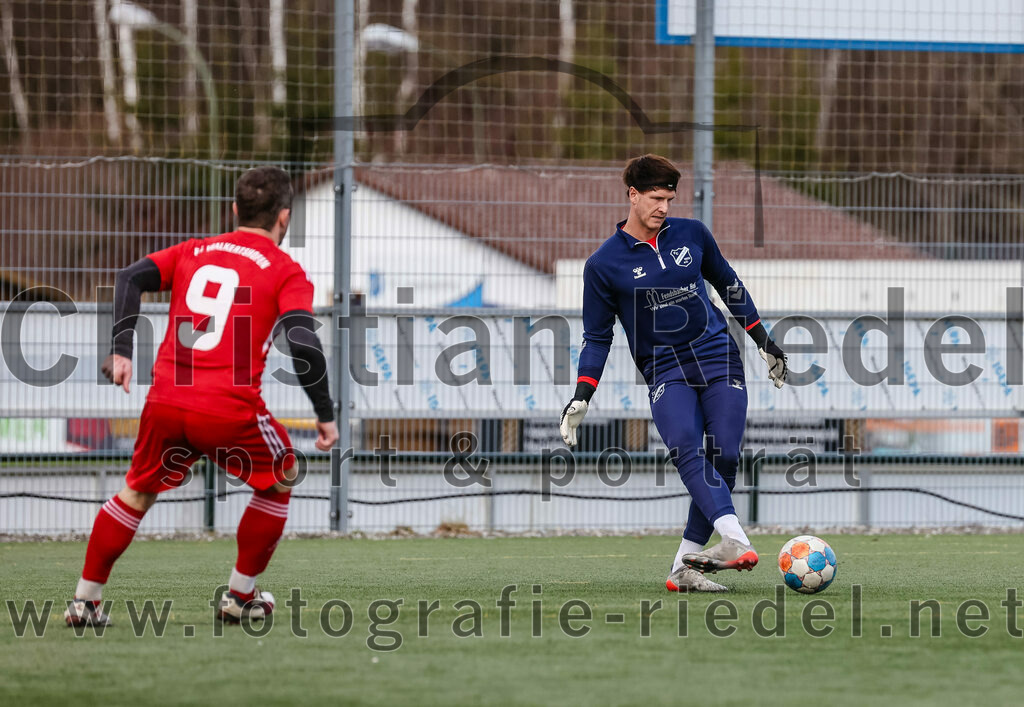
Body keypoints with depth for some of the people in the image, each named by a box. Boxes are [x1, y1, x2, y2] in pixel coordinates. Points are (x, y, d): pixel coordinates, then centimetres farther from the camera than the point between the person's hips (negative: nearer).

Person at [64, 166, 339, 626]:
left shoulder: (193, 252, 18)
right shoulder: (286, 273, 4)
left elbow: (131, 278, 4)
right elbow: (303, 344, -10)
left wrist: (121, 350, 2)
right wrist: (325, 414, -3)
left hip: (165, 403, 4)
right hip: (231, 411, -4)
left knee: (137, 493, 23)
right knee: (277, 484, 22)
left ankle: (84, 601, 19)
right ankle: (240, 597, 24)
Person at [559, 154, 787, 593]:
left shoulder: (691, 234, 8)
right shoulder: (604, 264, 1)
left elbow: (729, 286, 22)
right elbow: (597, 337, 7)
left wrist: (764, 342, 23)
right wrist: (581, 397, -3)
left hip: (720, 360, 3)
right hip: (666, 371, -3)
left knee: (723, 456, -13)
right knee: (685, 449, -29)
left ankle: (685, 567, -7)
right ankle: (736, 541, -47)